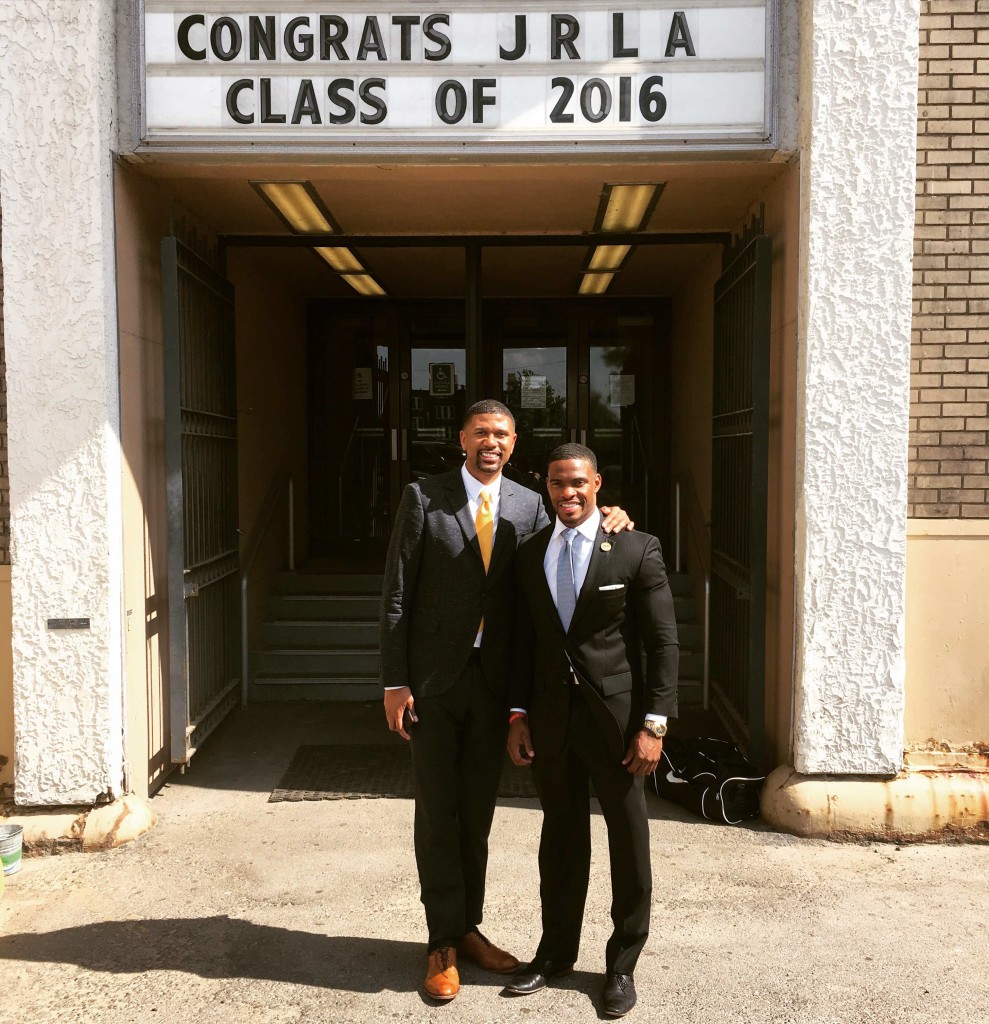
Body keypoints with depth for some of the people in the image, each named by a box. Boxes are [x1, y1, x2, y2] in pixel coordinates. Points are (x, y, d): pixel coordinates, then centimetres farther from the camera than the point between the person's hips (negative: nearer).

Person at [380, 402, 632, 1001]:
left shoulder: (529, 506, 4)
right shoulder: (424, 498, -4)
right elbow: (397, 594, -5)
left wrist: (606, 517, -7)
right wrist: (395, 681, -9)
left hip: (494, 680, 3)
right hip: (434, 678, -3)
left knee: (478, 811, 15)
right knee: (436, 813, 7)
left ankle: (468, 929, 32)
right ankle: (443, 944, 22)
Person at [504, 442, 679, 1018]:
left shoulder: (637, 550, -7)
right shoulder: (529, 555, 6)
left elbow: (663, 642, -7)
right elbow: (523, 641, 10)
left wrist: (654, 723, -12)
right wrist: (518, 714, 5)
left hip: (616, 717, -3)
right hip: (551, 719, 3)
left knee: (629, 841, 10)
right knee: (561, 836, 16)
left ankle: (623, 964, 28)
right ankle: (557, 951, 34)